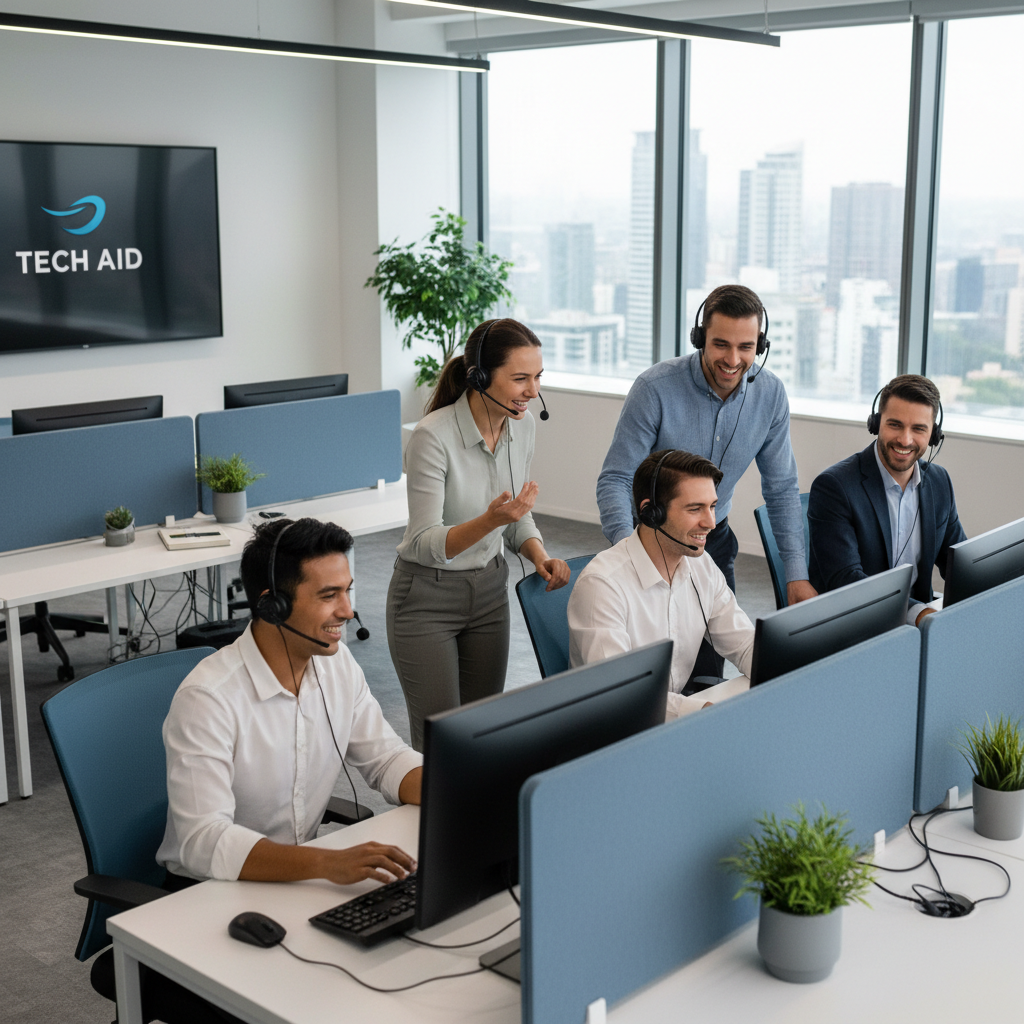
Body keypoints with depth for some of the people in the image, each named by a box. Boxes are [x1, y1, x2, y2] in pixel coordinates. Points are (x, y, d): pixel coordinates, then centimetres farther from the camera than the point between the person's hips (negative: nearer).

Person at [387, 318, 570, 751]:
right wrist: (489, 521, -39)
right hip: (427, 597, -6)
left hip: (489, 589, 6)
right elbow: (425, 543, -23)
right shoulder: (433, 435, -24)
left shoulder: (522, 426, -4)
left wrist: (540, 557, -8)